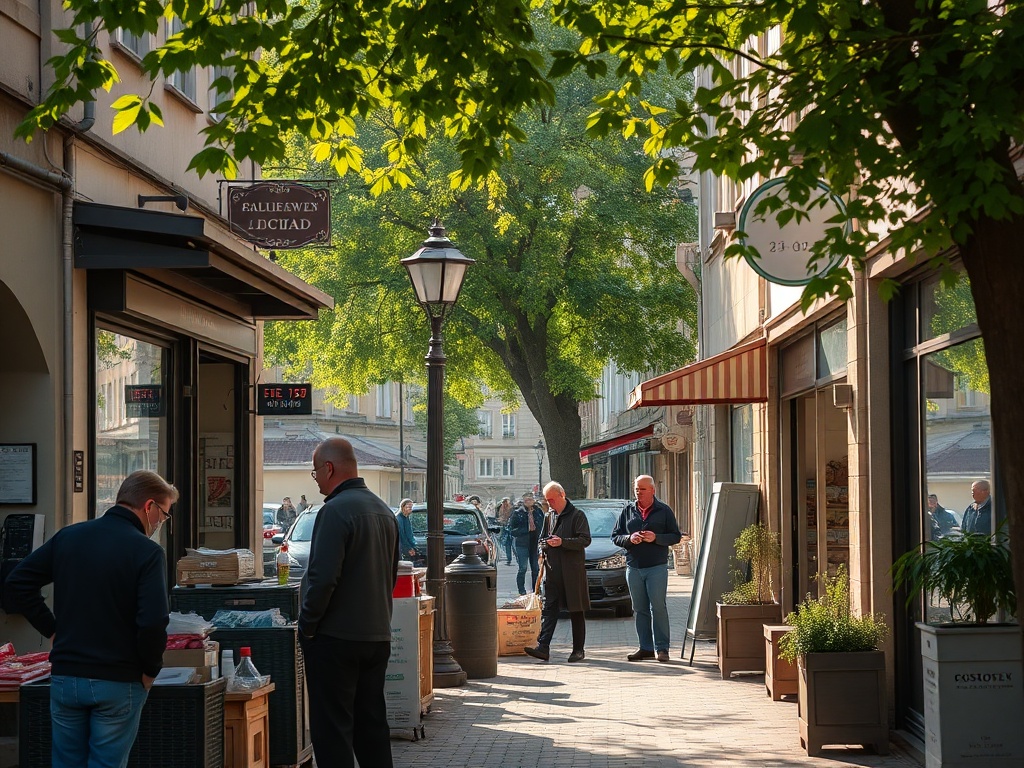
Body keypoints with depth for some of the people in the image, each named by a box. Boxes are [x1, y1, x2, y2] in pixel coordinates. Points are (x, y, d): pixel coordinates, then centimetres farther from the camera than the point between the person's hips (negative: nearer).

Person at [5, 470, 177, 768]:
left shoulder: (68, 536, 5)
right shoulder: (147, 551, -13)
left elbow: (18, 582, 6)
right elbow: (153, 621, -21)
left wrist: (51, 629, 8)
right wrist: (150, 669, -6)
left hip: (64, 676, 5)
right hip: (118, 684, -5)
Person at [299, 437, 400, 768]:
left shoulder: (335, 511, -17)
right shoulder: (384, 511, 12)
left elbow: (323, 577, -23)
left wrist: (307, 625, -11)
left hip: (336, 638, -8)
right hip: (378, 636, 8)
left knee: (332, 728, -3)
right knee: (371, 724, 14)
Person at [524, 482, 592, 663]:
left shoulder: (577, 516, -3)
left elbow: (585, 540, -10)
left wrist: (562, 542, -19)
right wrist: (545, 544, 7)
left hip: (572, 571, -5)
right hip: (552, 571, 5)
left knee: (576, 612, 3)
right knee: (549, 609, -4)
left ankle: (579, 650, 9)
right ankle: (542, 647, -11)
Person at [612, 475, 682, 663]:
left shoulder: (664, 511, 4)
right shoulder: (627, 510, 11)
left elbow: (676, 536, 2)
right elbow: (615, 536, 12)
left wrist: (656, 538, -14)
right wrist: (629, 539, -9)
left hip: (657, 567, -3)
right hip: (634, 567, 3)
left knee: (658, 607, -7)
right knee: (640, 609, 5)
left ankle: (661, 648, -2)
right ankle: (646, 647, 11)